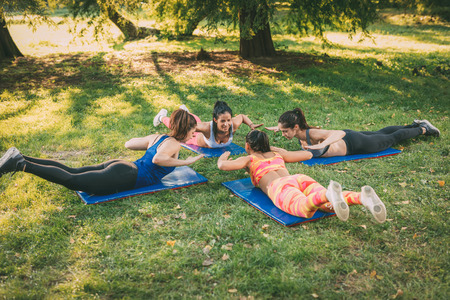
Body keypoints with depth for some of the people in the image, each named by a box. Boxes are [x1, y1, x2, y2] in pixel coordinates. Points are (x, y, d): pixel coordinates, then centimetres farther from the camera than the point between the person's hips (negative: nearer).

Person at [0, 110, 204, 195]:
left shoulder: (158, 137, 19)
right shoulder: (174, 145, -7)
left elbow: (128, 144, 26)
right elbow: (158, 159, -29)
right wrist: (186, 162, -19)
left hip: (120, 167, 8)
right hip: (123, 177, -8)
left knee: (71, 172, 5)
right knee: (71, 180, -15)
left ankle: (20, 159, 0)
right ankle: (21, 164, -20)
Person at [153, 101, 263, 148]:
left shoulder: (234, 125, -41)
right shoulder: (207, 127, -52)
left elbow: (242, 116, -19)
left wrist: (251, 125, -30)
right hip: (198, 137, -4)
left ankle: (185, 112, 71)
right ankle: (162, 116, 58)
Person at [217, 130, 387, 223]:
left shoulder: (249, 159, 27)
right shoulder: (277, 154, 39)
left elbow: (223, 166, 13)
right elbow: (308, 154, 48)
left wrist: (222, 158, 39)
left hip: (280, 187, -5)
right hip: (300, 178, 5)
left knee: (305, 209, -36)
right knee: (328, 206, -21)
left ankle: (330, 194, -68)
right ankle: (363, 197, -51)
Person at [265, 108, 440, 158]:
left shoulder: (312, 134, -39)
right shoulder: (299, 132, -17)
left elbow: (340, 133, -49)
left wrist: (321, 145, -62)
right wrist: (278, 127, -6)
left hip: (353, 142, -7)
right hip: (347, 140, 7)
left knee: (392, 139, 18)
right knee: (379, 133, 30)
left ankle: (423, 129, 41)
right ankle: (415, 125, 52)